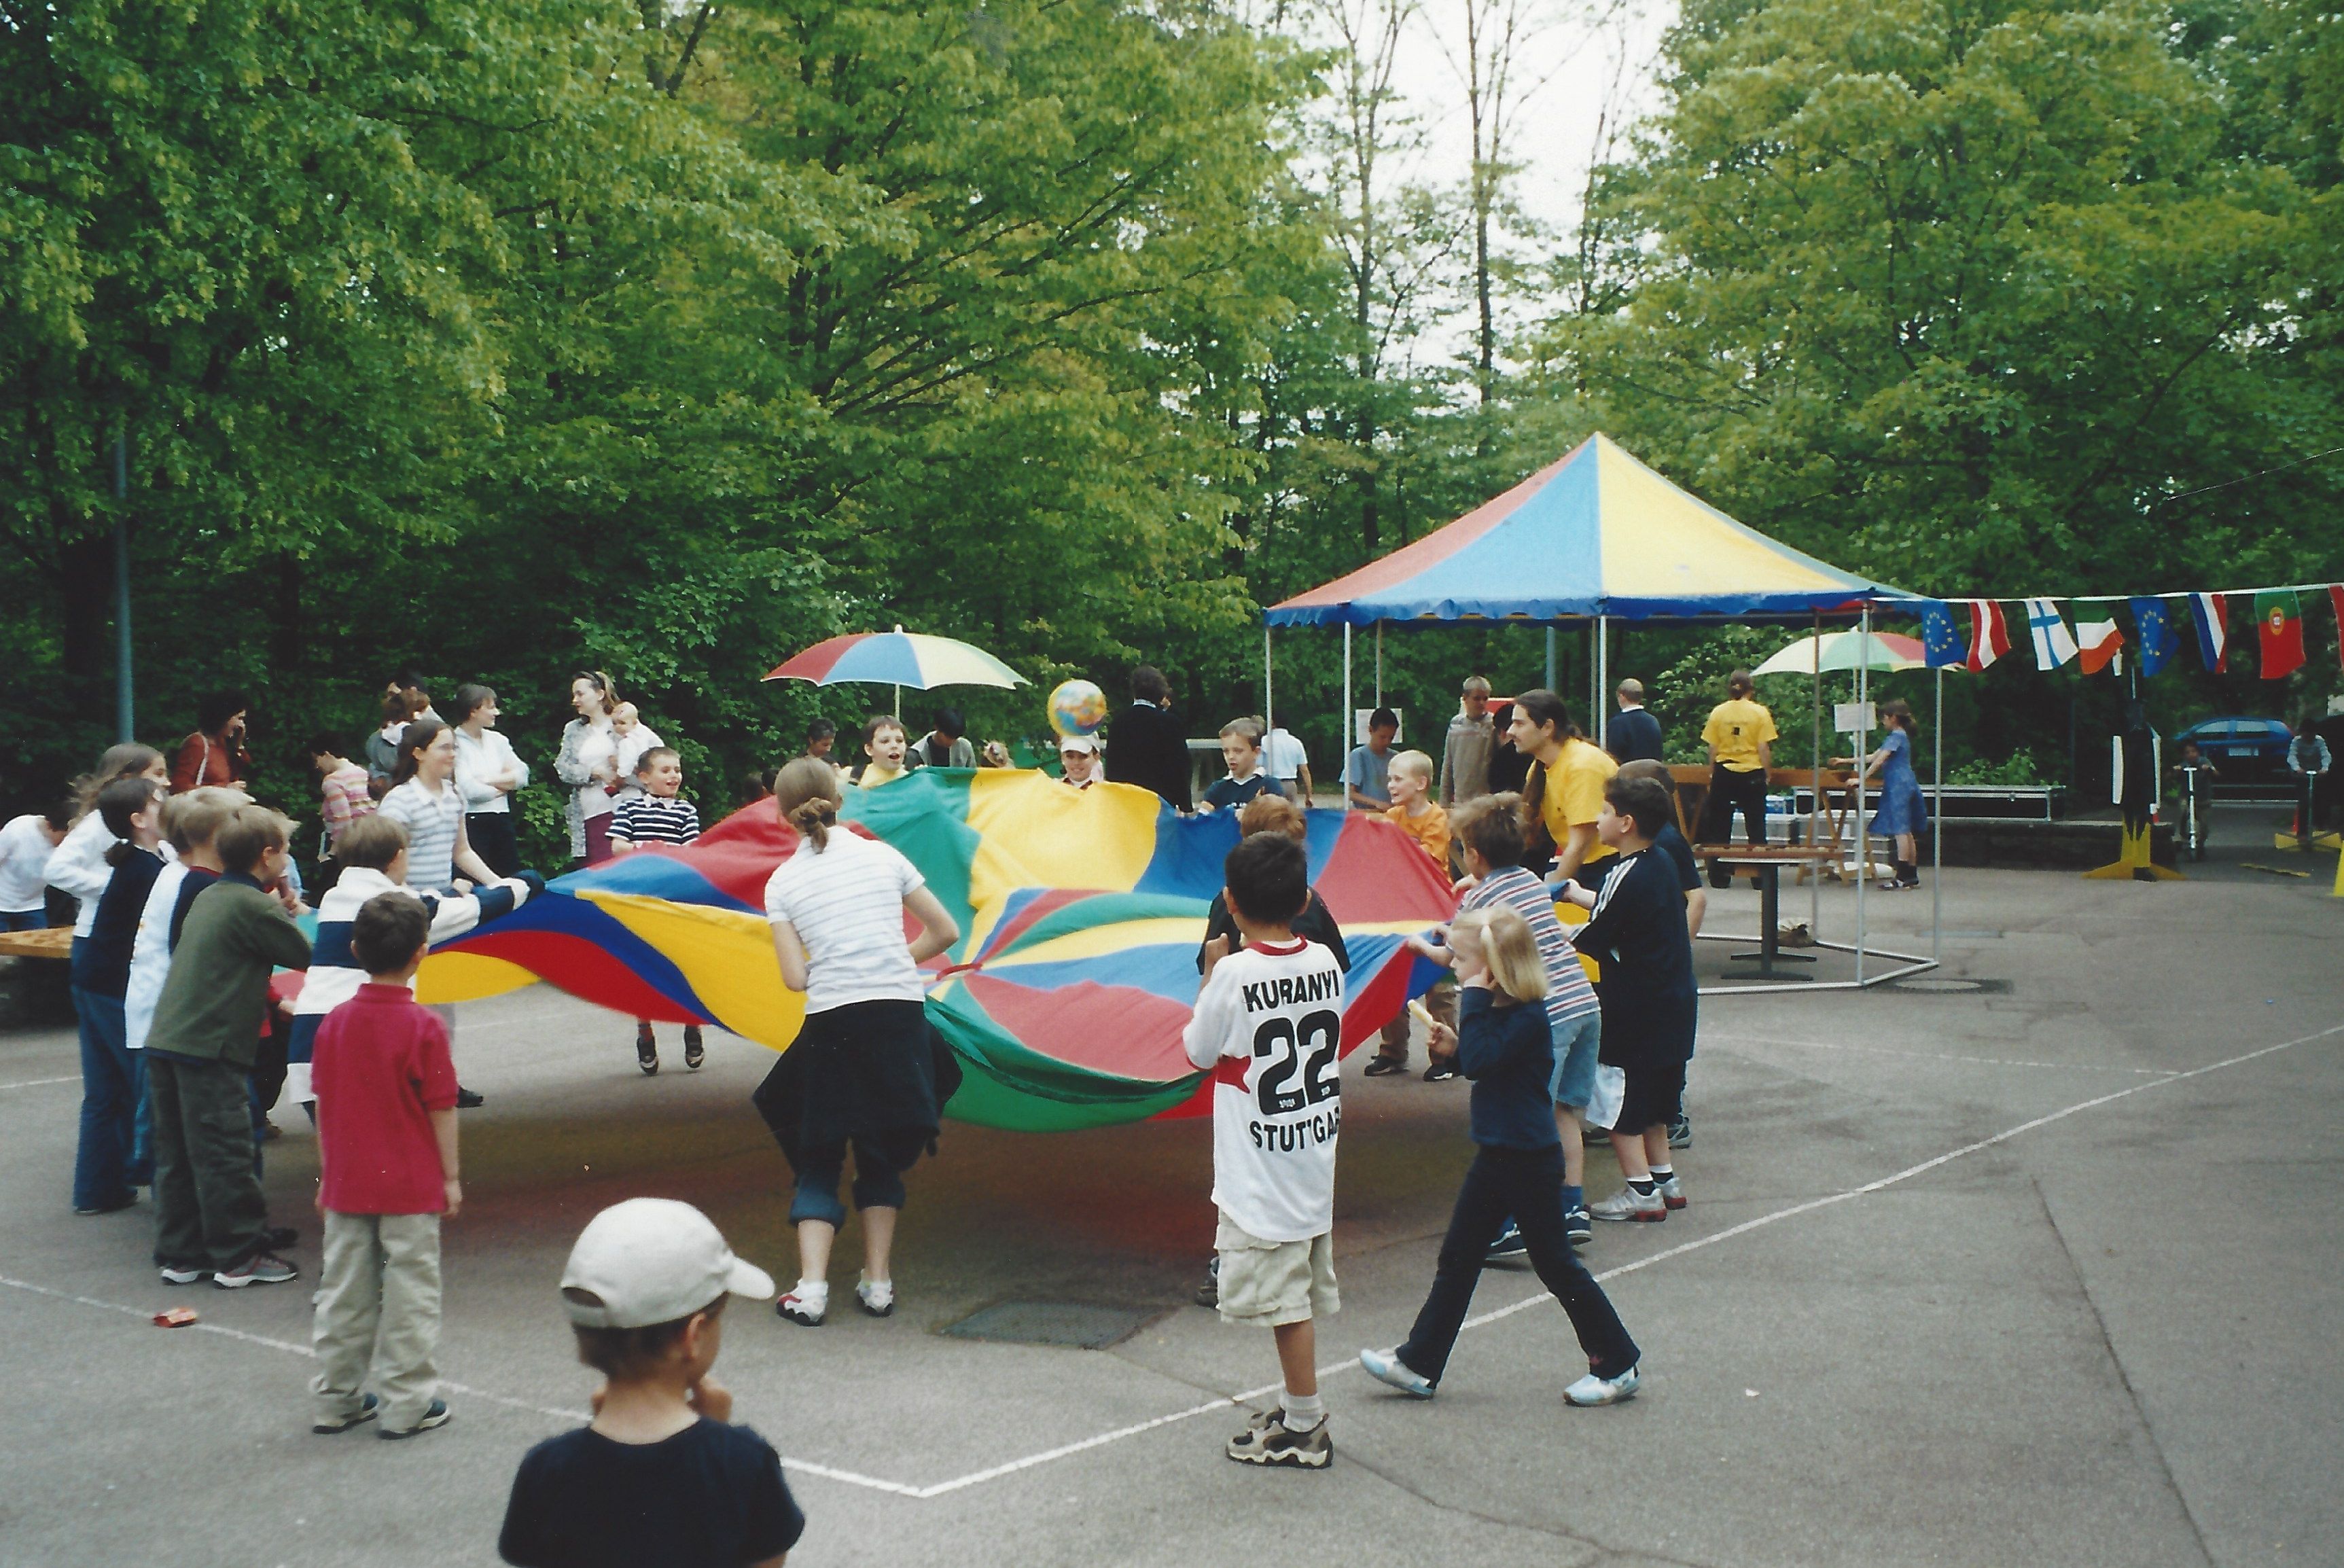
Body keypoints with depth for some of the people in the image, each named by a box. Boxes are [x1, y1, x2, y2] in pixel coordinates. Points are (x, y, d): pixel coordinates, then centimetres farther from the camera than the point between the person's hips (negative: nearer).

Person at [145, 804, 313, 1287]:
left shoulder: (208, 898, 16)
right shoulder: (254, 906, -11)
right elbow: (306, 956, -4)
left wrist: (271, 999, 23)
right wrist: (292, 914, 12)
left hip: (164, 1041, 9)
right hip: (210, 1048, -9)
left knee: (176, 1155, 13)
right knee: (225, 1156, -1)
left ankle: (179, 1255, 20)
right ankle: (240, 1256, 5)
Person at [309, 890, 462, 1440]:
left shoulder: (335, 1022, -1)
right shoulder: (424, 1028, -14)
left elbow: (323, 1104, 5)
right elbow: (441, 1110, -10)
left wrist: (326, 1174, 15)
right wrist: (451, 1178, 0)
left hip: (346, 1185, 4)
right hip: (411, 1187, -4)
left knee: (343, 1290, 14)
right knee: (409, 1292, 5)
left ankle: (337, 1399, 23)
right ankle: (407, 1405, 10)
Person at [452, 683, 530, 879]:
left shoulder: (497, 740, 13)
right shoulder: (455, 744, -8)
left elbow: (522, 775, 4)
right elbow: (469, 790, -16)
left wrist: (488, 780, -9)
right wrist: (503, 785, 1)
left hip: (502, 821, 6)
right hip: (472, 822, -6)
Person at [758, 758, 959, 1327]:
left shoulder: (782, 881, 4)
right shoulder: (883, 855, 7)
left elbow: (795, 978, -2)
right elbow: (946, 932, 10)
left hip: (830, 1023, -1)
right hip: (900, 1014, 1)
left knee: (819, 1160, 11)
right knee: (882, 1155, 16)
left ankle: (811, 1287, -1)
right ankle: (878, 1283, 15)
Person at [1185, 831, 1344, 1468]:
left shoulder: (1236, 973, -18)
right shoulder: (1324, 963, 0)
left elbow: (1199, 1052, -5)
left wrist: (1211, 972, 5)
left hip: (1260, 1170, -7)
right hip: (1314, 1154, 7)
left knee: (1284, 1299, 2)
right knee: (1298, 1294, 17)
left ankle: (1304, 1428, 9)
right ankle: (1298, 1409, 28)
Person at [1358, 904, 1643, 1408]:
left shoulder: (1527, 1016, -21)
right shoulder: (1500, 1010, 7)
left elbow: (1481, 1060, -31)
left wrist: (1473, 1004, -24)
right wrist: (1455, 1046, 1)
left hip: (1529, 1161, -9)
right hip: (1495, 1156, 10)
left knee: (1556, 1264, 3)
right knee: (1456, 1260, 11)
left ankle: (1617, 1365, 18)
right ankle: (1419, 1364, 16)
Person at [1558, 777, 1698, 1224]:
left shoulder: (1630, 878, -21)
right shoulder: (1659, 866, 7)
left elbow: (1589, 939, -16)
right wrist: (1574, 892, 34)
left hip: (1636, 1010, -9)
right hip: (1673, 1000, 9)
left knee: (1617, 1098, -1)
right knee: (1652, 1093, 19)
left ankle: (1641, 1192, -1)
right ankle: (1664, 1179, 25)